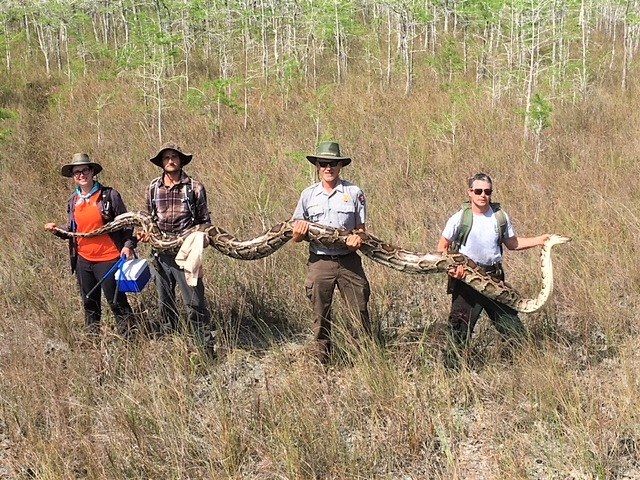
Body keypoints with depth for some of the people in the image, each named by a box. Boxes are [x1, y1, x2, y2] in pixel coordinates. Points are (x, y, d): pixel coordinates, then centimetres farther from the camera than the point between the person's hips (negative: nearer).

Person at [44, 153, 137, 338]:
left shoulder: (109, 195, -7)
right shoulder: (73, 201, 9)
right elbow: (71, 232, 17)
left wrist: (128, 245, -16)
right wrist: (57, 231, -1)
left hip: (108, 259, -6)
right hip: (83, 259, 6)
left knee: (117, 302, -3)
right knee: (89, 304, 15)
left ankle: (129, 338, 6)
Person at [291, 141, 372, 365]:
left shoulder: (354, 193, 3)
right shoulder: (308, 195, 7)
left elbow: (361, 228, 7)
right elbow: (296, 235, 11)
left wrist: (358, 238, -15)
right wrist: (299, 232, -13)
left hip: (349, 261, -1)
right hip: (320, 261, 1)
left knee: (360, 311, -1)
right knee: (320, 315, 8)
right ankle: (320, 360, 17)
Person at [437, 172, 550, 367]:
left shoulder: (500, 216, 4)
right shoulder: (460, 218, -7)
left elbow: (512, 243, 17)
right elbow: (442, 247, -1)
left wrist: (539, 240, 6)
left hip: (494, 277, 3)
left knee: (511, 323, 7)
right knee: (461, 328, -2)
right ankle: (451, 367, 9)